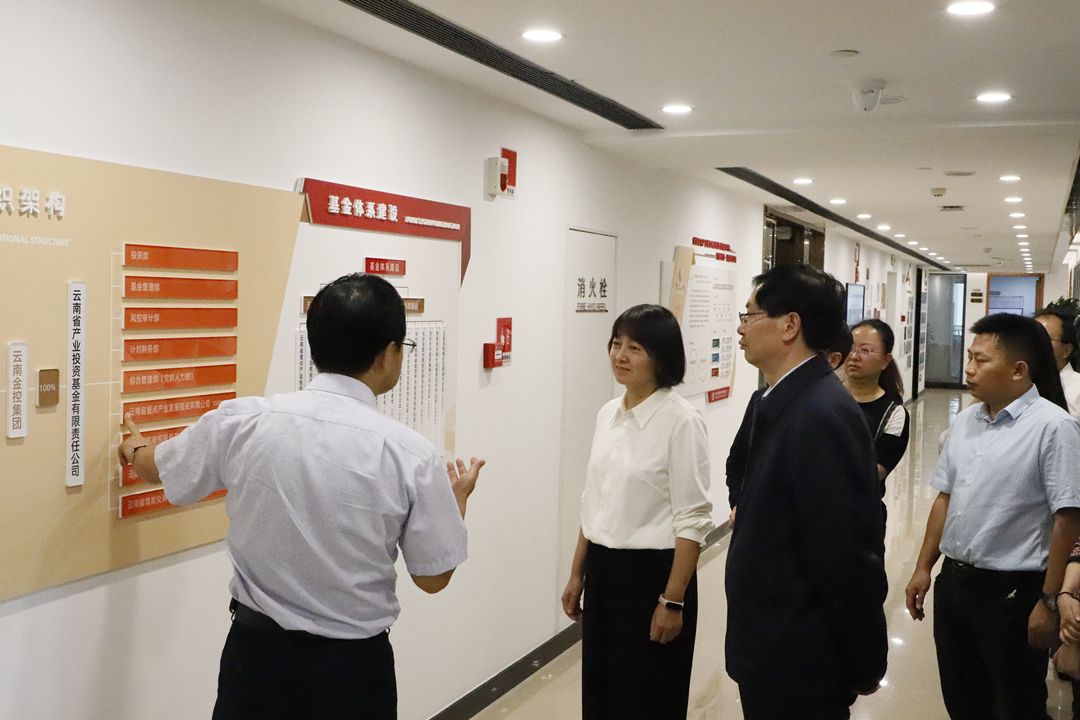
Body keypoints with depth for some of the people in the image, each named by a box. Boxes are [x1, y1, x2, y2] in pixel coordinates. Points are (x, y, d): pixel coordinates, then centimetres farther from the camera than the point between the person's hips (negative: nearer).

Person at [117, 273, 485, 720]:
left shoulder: (240, 422, -12)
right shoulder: (413, 456, -18)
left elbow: (153, 468, 9)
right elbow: (433, 578, -6)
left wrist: (135, 449, 33)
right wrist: (457, 497, 11)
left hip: (256, 650, 2)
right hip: (354, 667, -1)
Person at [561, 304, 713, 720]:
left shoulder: (681, 421, -15)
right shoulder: (607, 415, 5)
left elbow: (692, 520, -15)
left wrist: (673, 601, -16)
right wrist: (577, 575, 14)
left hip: (652, 574, -6)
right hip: (603, 572, 6)